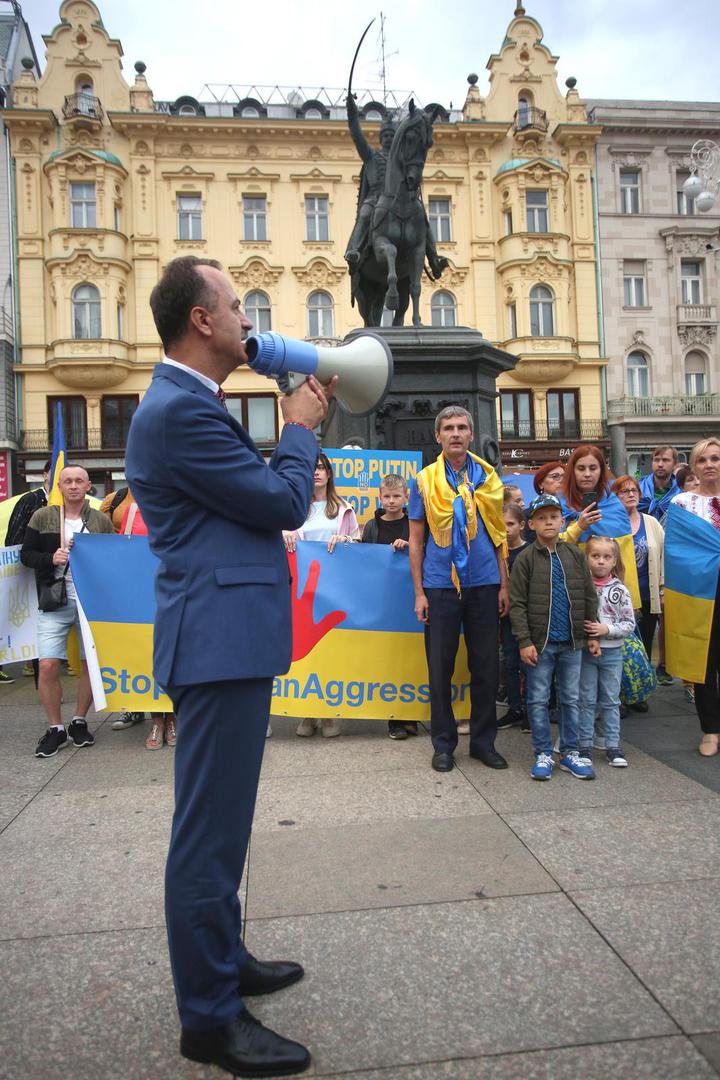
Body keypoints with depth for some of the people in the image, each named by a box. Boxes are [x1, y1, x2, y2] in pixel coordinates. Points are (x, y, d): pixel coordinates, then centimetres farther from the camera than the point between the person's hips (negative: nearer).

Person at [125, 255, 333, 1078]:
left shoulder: (185, 404, 16)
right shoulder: (181, 409, -17)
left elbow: (258, 495, 19)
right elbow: (285, 503, -15)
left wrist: (295, 430, 11)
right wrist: (300, 428, 1)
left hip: (225, 638, 11)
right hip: (220, 643, -11)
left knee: (219, 819, 21)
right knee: (209, 827, 0)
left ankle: (222, 958, 38)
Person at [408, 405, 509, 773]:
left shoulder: (488, 477, 7)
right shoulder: (425, 480, 2)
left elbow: (499, 533, 10)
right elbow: (416, 539, 3)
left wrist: (503, 584, 4)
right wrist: (419, 592, -2)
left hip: (484, 584, 2)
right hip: (441, 586, -1)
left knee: (485, 665, 8)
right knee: (440, 666, 5)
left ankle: (484, 740, 22)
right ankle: (443, 743, 18)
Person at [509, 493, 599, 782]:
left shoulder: (575, 555, 5)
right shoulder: (525, 558, -5)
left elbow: (590, 597, 9)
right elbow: (517, 604, -7)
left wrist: (593, 634, 6)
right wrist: (524, 641, -11)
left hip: (572, 641, 3)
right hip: (540, 642, -3)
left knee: (571, 699, 11)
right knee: (538, 700, 5)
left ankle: (569, 753, 24)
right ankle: (543, 754, 17)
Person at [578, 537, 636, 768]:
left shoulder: (619, 591, -3)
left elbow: (630, 624, -3)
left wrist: (607, 630, -16)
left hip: (612, 652, 1)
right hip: (585, 651, -1)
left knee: (611, 701, 11)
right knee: (587, 701, 7)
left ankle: (613, 746, 20)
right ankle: (585, 746, 16)